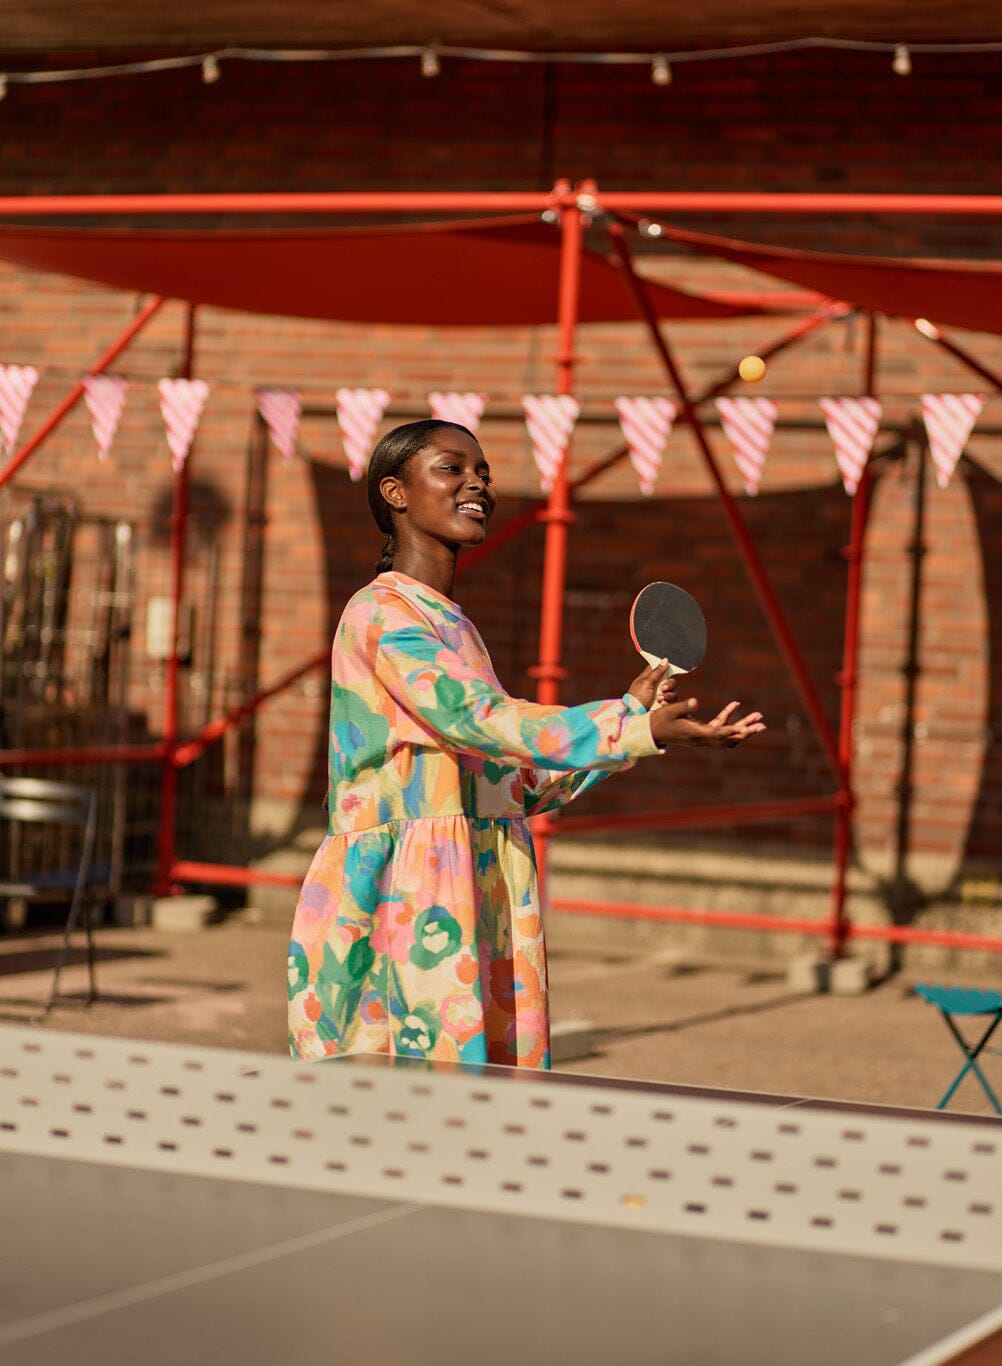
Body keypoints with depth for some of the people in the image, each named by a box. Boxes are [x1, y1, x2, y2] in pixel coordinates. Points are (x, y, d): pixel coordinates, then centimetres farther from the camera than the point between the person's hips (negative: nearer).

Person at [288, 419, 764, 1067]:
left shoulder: (454, 625, 20)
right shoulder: (381, 615, -8)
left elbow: (517, 787, 22)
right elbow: (481, 720, -23)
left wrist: (627, 710, 15)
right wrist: (639, 730, -30)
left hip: (477, 911, 9)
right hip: (406, 910, -9)